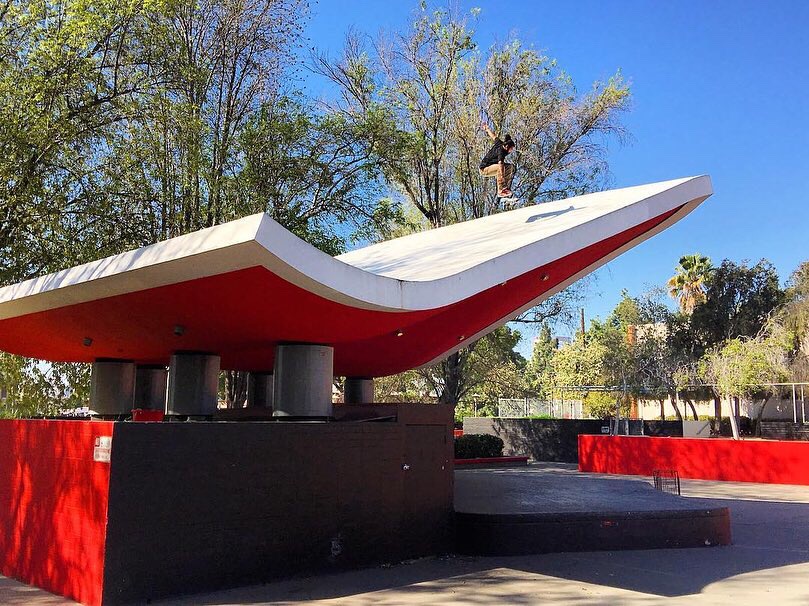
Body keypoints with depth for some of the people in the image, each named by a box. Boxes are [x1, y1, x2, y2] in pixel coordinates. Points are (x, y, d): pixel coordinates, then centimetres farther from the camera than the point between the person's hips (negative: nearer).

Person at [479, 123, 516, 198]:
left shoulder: (499, 143, -5)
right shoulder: (501, 151, -29)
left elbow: (493, 136, 12)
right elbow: (500, 163, -43)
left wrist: (487, 129, 31)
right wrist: (502, 177, -55)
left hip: (491, 166, 10)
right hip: (484, 169, -10)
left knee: (511, 167, -1)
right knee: (501, 167, -37)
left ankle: (507, 188, -10)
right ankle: (500, 191, -38)